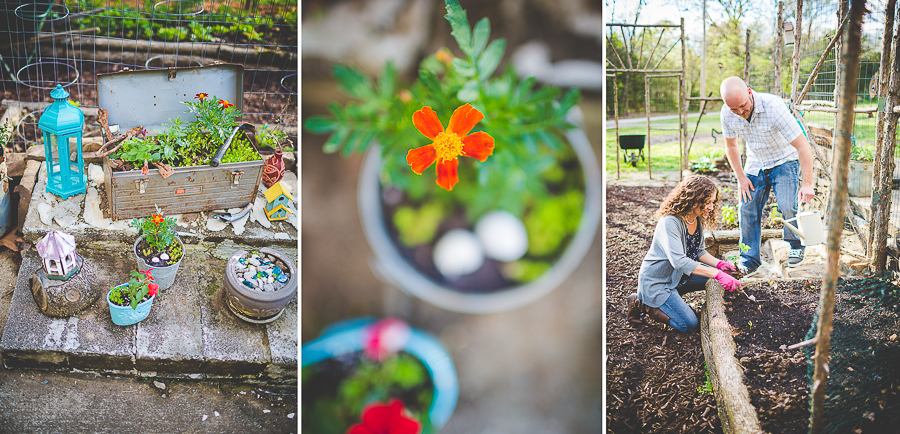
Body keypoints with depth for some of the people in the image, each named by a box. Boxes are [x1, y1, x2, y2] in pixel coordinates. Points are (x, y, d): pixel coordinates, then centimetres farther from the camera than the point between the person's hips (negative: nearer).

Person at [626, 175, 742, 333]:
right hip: (656, 281, -9)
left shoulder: (698, 220, -2)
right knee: (689, 324, -15)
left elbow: (699, 251, 11)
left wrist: (719, 264, -8)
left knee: (723, 276, 4)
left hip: (679, 276, 9)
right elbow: (679, 261, -40)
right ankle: (641, 303, 2)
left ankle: (672, 295, 10)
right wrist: (717, 274, -43)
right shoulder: (670, 222, -30)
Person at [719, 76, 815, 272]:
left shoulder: (773, 107, -32)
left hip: (784, 161, -4)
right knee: (747, 208, -2)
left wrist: (807, 183, -35)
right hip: (755, 164, 4)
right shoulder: (727, 113, -17)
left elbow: (803, 146, -30)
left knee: (788, 206, -20)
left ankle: (796, 247, 7)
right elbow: (731, 146, 3)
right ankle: (749, 259, 12)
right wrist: (740, 177, -2)